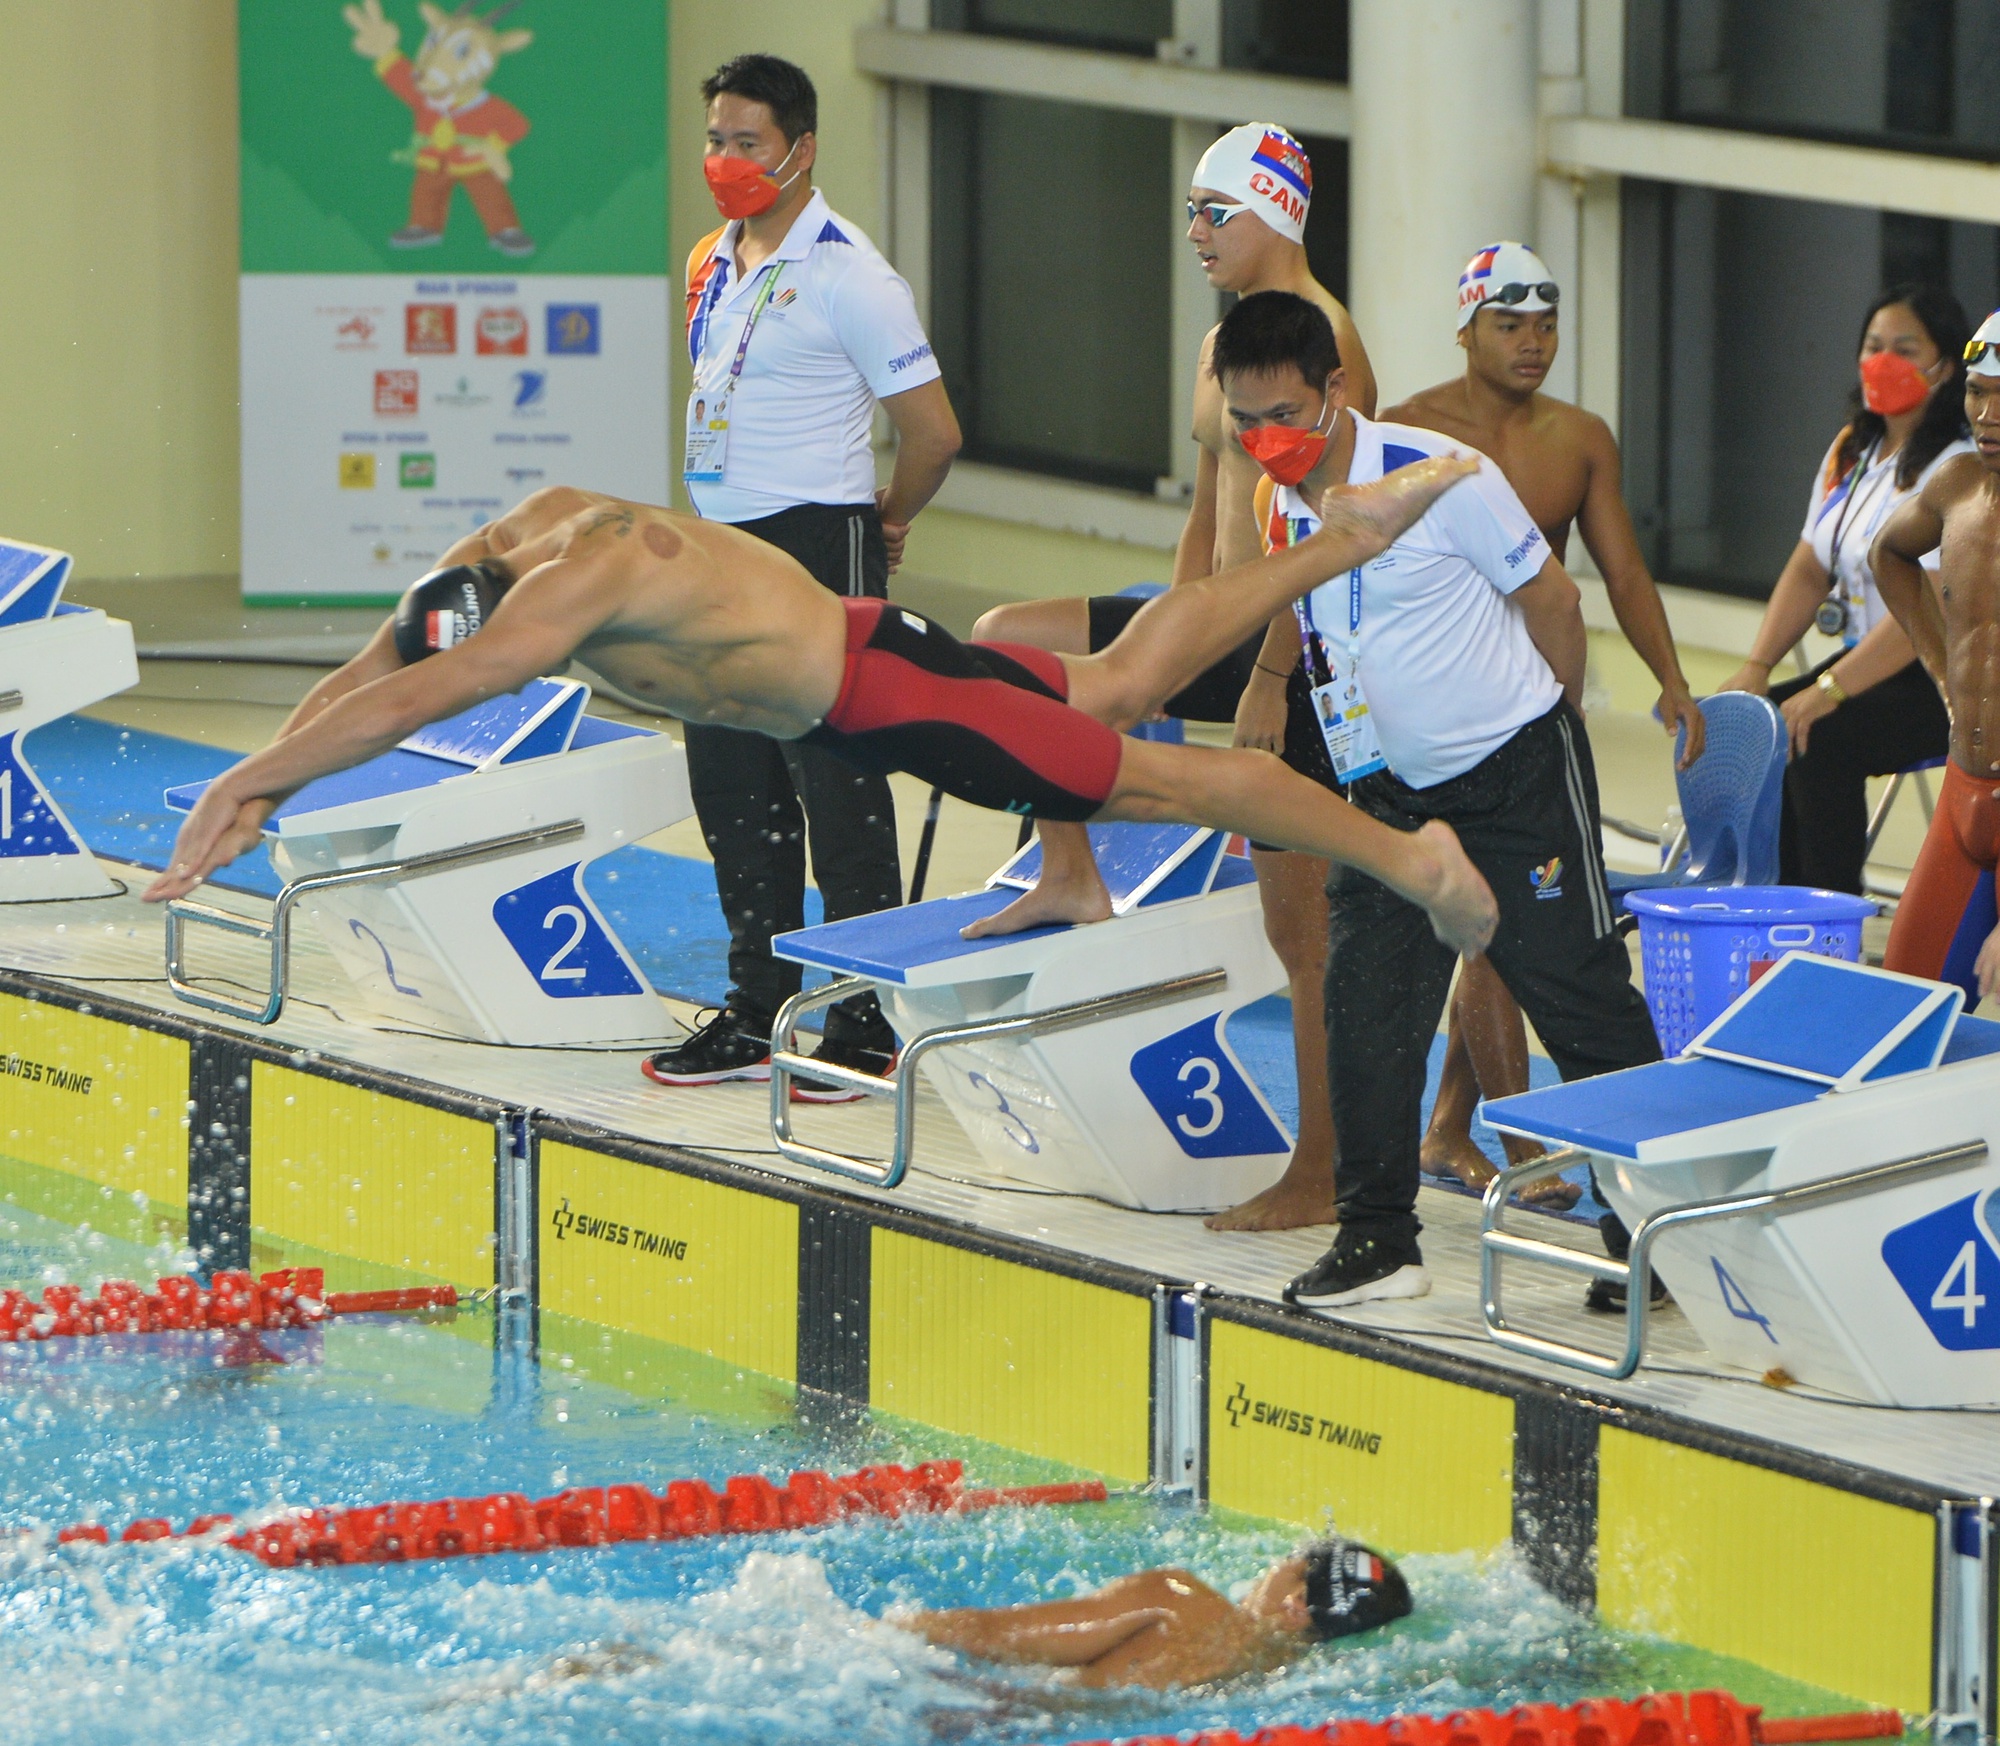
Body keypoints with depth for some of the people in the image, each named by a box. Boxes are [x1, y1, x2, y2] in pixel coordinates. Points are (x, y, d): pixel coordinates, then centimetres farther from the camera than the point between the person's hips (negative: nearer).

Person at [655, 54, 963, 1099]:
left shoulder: (844, 274, -13)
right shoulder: (713, 264, 12)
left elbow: (932, 431, -12)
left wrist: (885, 523, 2)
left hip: (816, 549, -8)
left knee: (836, 788, -5)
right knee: (730, 785, 11)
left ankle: (867, 1026, 0)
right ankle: (758, 1015, 18)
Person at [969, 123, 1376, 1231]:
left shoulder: (1319, 340, -16)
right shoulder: (1225, 344, 14)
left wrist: (1269, 681, -25)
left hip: (1294, 649, -9)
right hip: (1226, 634, 9)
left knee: (1300, 922, -4)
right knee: (1007, 643, 6)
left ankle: (1321, 1179, 1)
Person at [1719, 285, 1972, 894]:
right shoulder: (1850, 453, 14)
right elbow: (1807, 572, 15)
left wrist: (1830, 689, -26)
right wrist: (1756, 667, 0)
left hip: (1940, 683, -8)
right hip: (1863, 661, 8)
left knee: (1820, 741, -28)